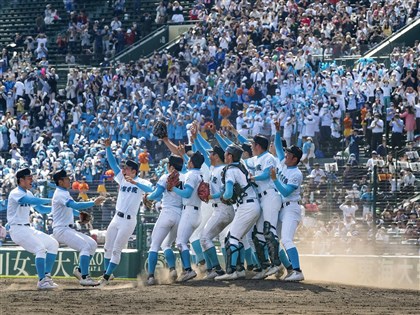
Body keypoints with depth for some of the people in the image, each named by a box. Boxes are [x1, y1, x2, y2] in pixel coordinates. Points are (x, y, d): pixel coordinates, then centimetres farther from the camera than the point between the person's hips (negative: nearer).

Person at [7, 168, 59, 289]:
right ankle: (42, 281, -21)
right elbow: (33, 201, -30)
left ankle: (47, 276, 8)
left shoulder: (28, 193, 15)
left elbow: (41, 208, 19)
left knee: (53, 244, 9)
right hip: (17, 229, -10)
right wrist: (51, 200, -27)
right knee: (40, 248, -24)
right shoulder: (15, 193, -14)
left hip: (28, 229, 10)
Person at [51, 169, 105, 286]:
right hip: (61, 230, -10)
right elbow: (75, 205, -30)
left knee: (92, 244, 7)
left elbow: (70, 208, 31)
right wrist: (94, 203, -33)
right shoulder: (60, 194, -15)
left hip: (69, 229, 10)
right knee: (85, 246, -22)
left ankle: (80, 270, 12)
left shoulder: (64, 193, 18)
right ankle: (84, 278, -23)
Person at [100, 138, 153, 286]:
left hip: (129, 221, -7)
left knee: (116, 250, -5)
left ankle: (106, 278, -2)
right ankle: (106, 274, 23)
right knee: (108, 248, 12)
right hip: (117, 218, 7)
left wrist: (135, 183, -39)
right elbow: (113, 163, 6)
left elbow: (150, 189, -28)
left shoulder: (141, 182, -8)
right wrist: (108, 148, -4)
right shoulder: (122, 179, 9)